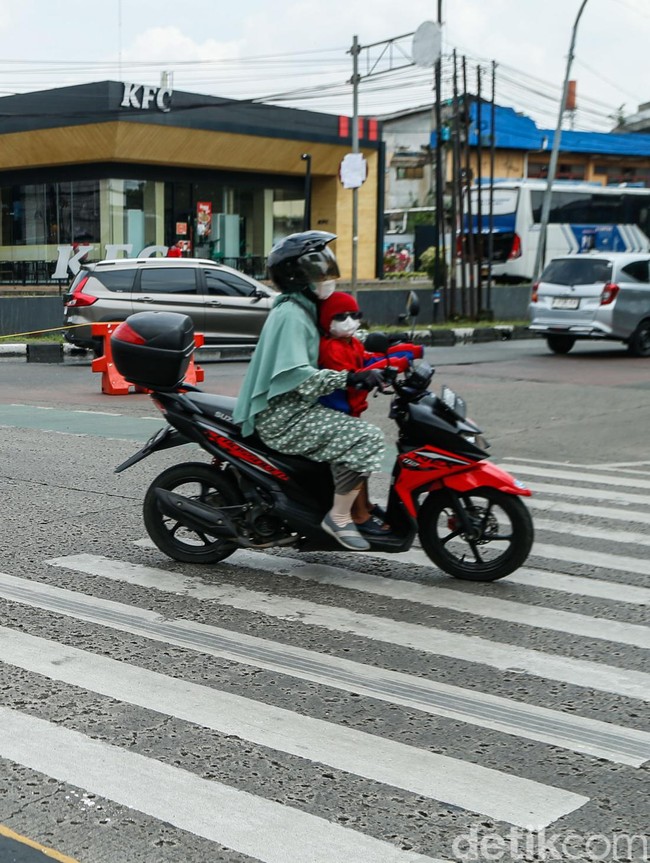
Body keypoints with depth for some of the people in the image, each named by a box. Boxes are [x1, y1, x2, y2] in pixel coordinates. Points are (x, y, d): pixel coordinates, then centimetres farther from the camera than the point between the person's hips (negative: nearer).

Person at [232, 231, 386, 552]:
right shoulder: (290, 315, -15)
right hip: (283, 416, -11)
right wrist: (350, 378, -30)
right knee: (367, 438, -21)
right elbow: (297, 376, -26)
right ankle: (339, 517, -15)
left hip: (295, 407, 11)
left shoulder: (304, 310, 18)